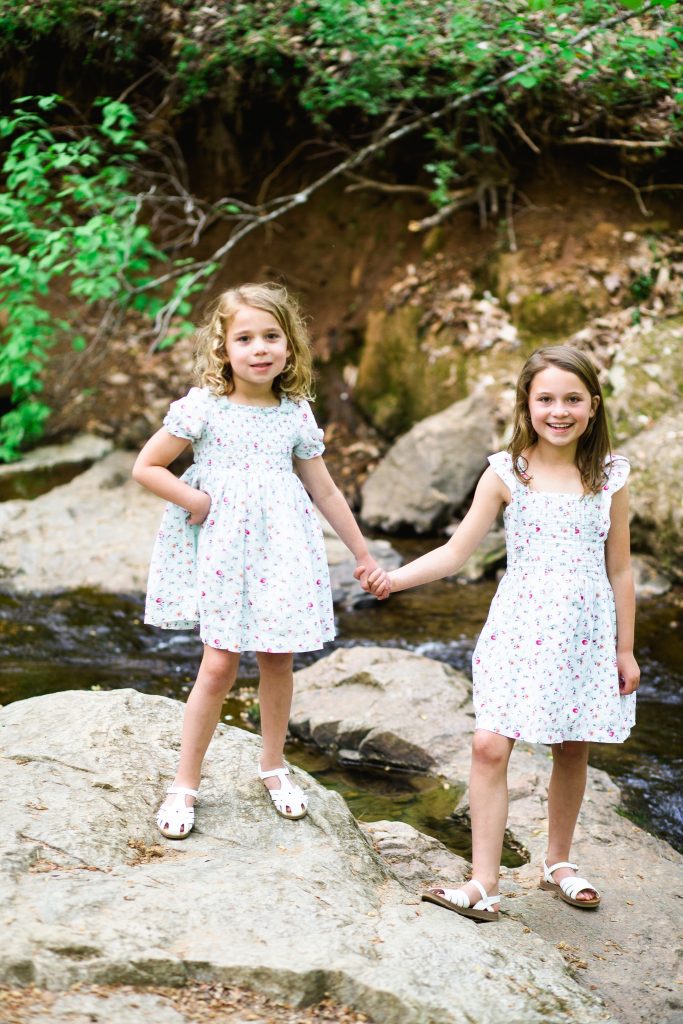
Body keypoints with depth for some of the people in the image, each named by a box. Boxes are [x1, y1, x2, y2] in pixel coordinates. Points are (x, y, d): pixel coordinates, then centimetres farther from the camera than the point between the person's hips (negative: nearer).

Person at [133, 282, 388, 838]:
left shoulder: (296, 413, 3)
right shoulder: (203, 407, -7)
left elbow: (324, 490, 10)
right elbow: (146, 466, -2)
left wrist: (363, 554, 13)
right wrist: (198, 502, -11)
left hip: (281, 549, 3)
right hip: (221, 549, -3)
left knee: (277, 661, 8)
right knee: (219, 666, -5)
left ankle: (273, 765, 30)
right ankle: (185, 783, 10)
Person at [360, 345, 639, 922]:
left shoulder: (609, 477, 0)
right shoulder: (506, 474, -3)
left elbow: (618, 570, 6)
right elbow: (456, 552, -3)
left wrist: (625, 649, 7)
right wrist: (395, 578, -18)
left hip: (584, 634, 1)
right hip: (518, 630, -1)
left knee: (572, 750, 12)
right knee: (490, 746, -10)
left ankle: (558, 862, 34)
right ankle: (484, 884, -2)